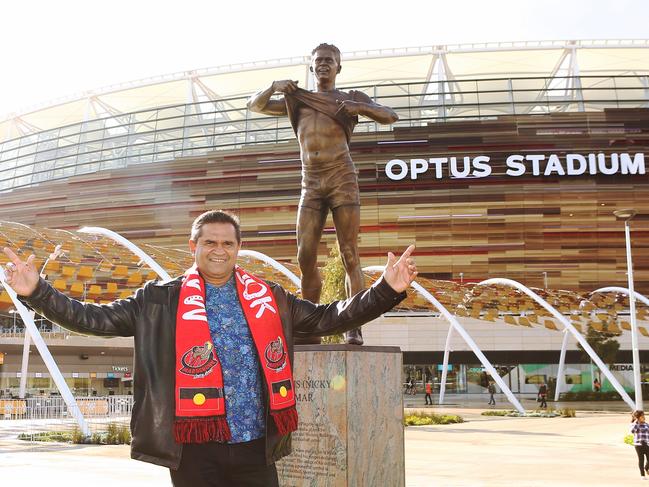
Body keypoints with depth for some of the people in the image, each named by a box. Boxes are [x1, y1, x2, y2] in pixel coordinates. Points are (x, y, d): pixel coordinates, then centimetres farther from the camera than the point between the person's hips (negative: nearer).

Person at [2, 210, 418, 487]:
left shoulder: (270, 298, 7)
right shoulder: (161, 299, 1)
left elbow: (328, 318, 8)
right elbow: (94, 318, 1)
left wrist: (388, 289, -1)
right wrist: (37, 291, -11)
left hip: (256, 447, 2)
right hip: (196, 449, -2)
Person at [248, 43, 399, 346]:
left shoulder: (351, 98, 13)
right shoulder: (297, 101, 20)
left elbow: (391, 117, 6)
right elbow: (255, 105, 20)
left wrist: (360, 107, -11)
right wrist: (274, 87, 0)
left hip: (342, 180, -3)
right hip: (310, 186, 3)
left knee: (349, 256, -7)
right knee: (305, 258, -5)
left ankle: (354, 327, -7)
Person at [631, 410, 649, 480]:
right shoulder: (634, 424, -1)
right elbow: (632, 430, -21)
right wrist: (636, 422, -16)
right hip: (638, 444, -4)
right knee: (641, 459, 0)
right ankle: (642, 475, 13)